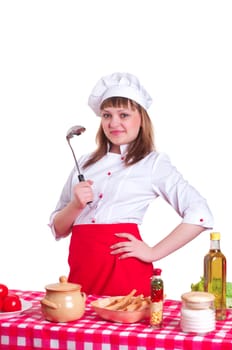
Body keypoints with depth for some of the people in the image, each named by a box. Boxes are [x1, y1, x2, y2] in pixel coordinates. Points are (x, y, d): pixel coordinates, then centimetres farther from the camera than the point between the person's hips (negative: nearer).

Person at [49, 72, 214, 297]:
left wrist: (153, 253, -8)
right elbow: (58, 229, 15)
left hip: (126, 273, -4)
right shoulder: (85, 163, 15)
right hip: (80, 271, 4)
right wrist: (75, 206, -6)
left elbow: (200, 215, -8)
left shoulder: (154, 163, 2)